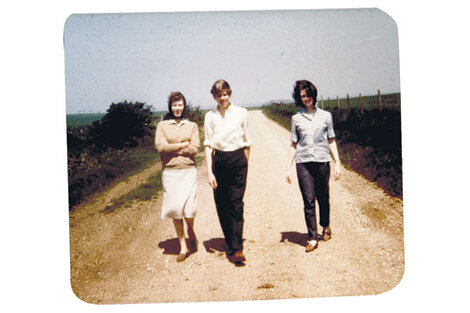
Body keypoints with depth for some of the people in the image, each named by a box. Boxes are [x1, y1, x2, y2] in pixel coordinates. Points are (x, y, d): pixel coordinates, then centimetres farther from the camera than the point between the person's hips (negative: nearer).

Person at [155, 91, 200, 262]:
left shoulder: (192, 126, 11)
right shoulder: (162, 125, 9)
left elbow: (194, 148, -3)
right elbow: (160, 146, -6)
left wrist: (172, 148, -6)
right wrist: (182, 145, -4)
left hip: (188, 171, 0)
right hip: (170, 171, 0)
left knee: (188, 207, -10)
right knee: (175, 209, 1)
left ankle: (191, 232, 23)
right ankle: (183, 247, 14)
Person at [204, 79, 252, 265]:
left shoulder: (241, 113, 3)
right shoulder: (210, 116, 5)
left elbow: (246, 142, 9)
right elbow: (208, 145, 2)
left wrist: (245, 166, 9)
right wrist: (209, 172, -6)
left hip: (238, 160, -2)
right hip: (218, 161, 2)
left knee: (236, 204, -7)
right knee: (221, 206, 5)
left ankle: (237, 249, -7)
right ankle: (231, 245, 20)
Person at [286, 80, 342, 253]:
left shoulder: (325, 116, 9)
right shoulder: (296, 118, 9)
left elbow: (331, 141, 10)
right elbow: (294, 144, 11)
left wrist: (338, 163, 4)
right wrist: (289, 168, 7)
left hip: (322, 162, 0)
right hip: (303, 163, 0)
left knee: (323, 198, 8)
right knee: (308, 201, -4)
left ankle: (325, 226, 34)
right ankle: (312, 238, 2)